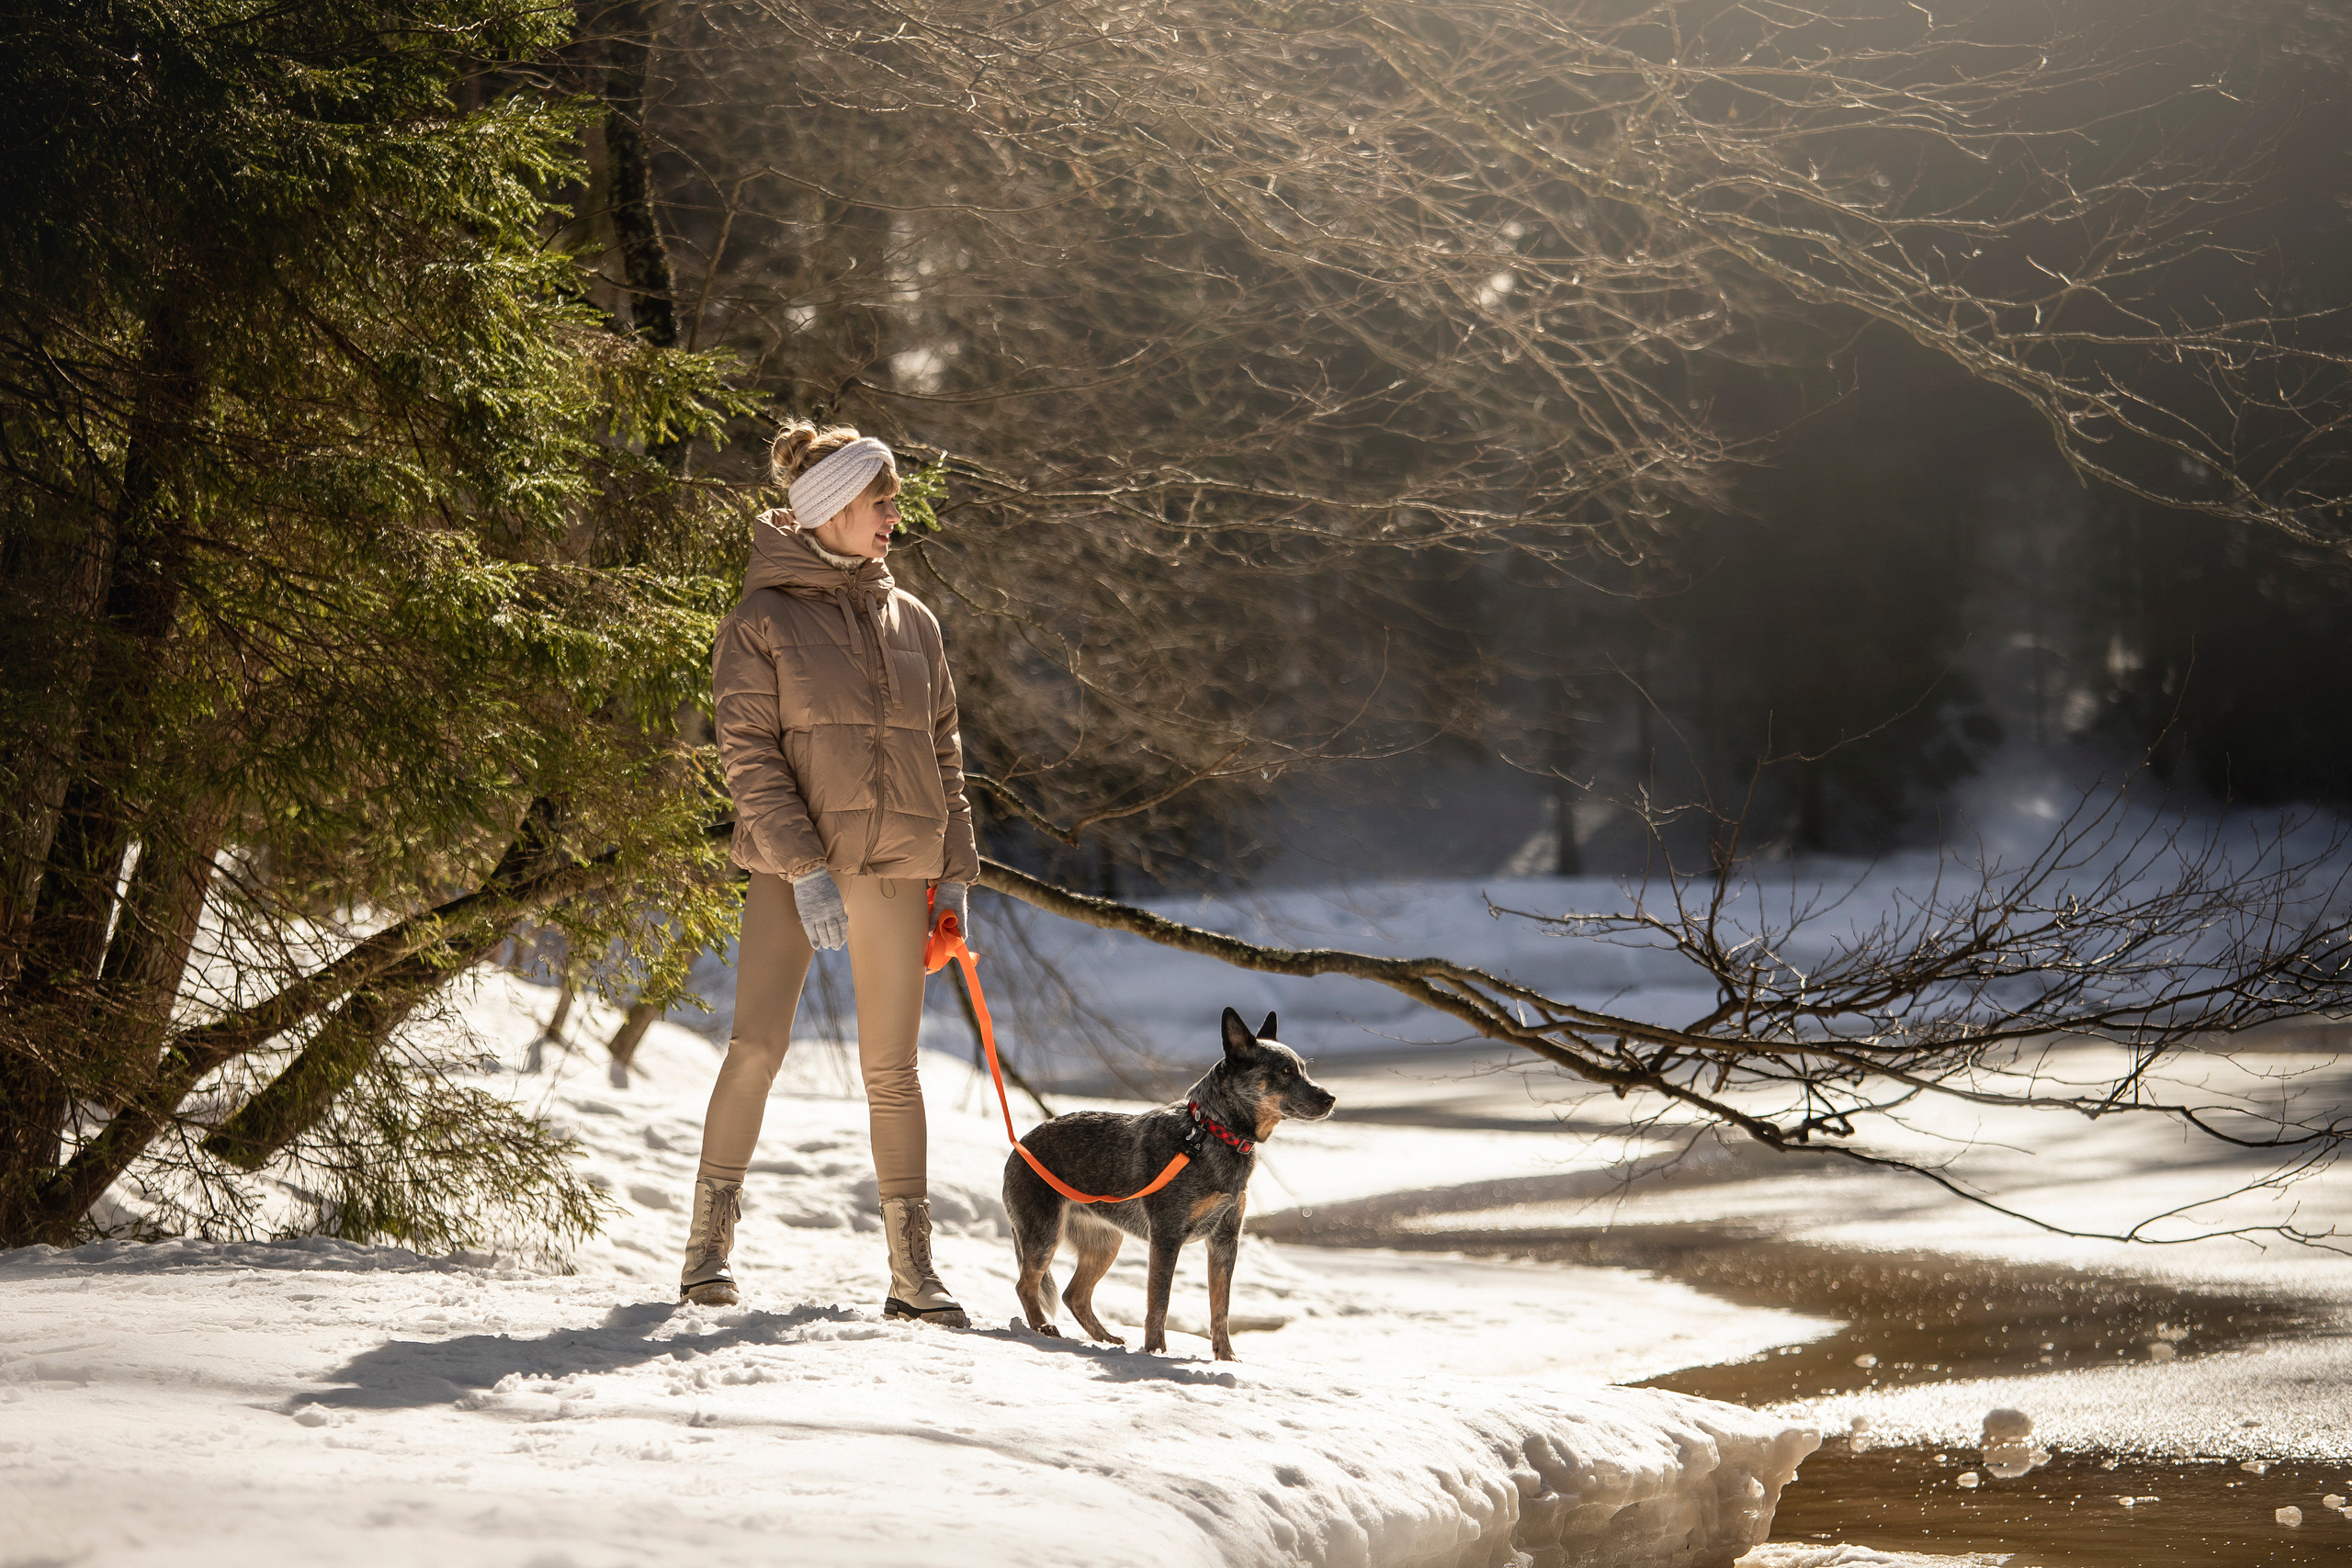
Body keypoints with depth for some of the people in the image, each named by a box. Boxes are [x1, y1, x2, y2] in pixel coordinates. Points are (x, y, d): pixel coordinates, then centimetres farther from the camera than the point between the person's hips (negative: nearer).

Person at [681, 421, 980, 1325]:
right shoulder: (762, 621, 0)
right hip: (794, 864, -4)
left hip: (894, 870, 4)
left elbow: (943, 752, 17)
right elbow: (749, 754, -7)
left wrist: (953, 875, 11)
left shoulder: (911, 621, 15)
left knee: (891, 1068, 4)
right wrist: (803, 867, -17)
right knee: (757, 1044, -10)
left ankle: (911, 1268, 8)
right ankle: (710, 1244, 1)